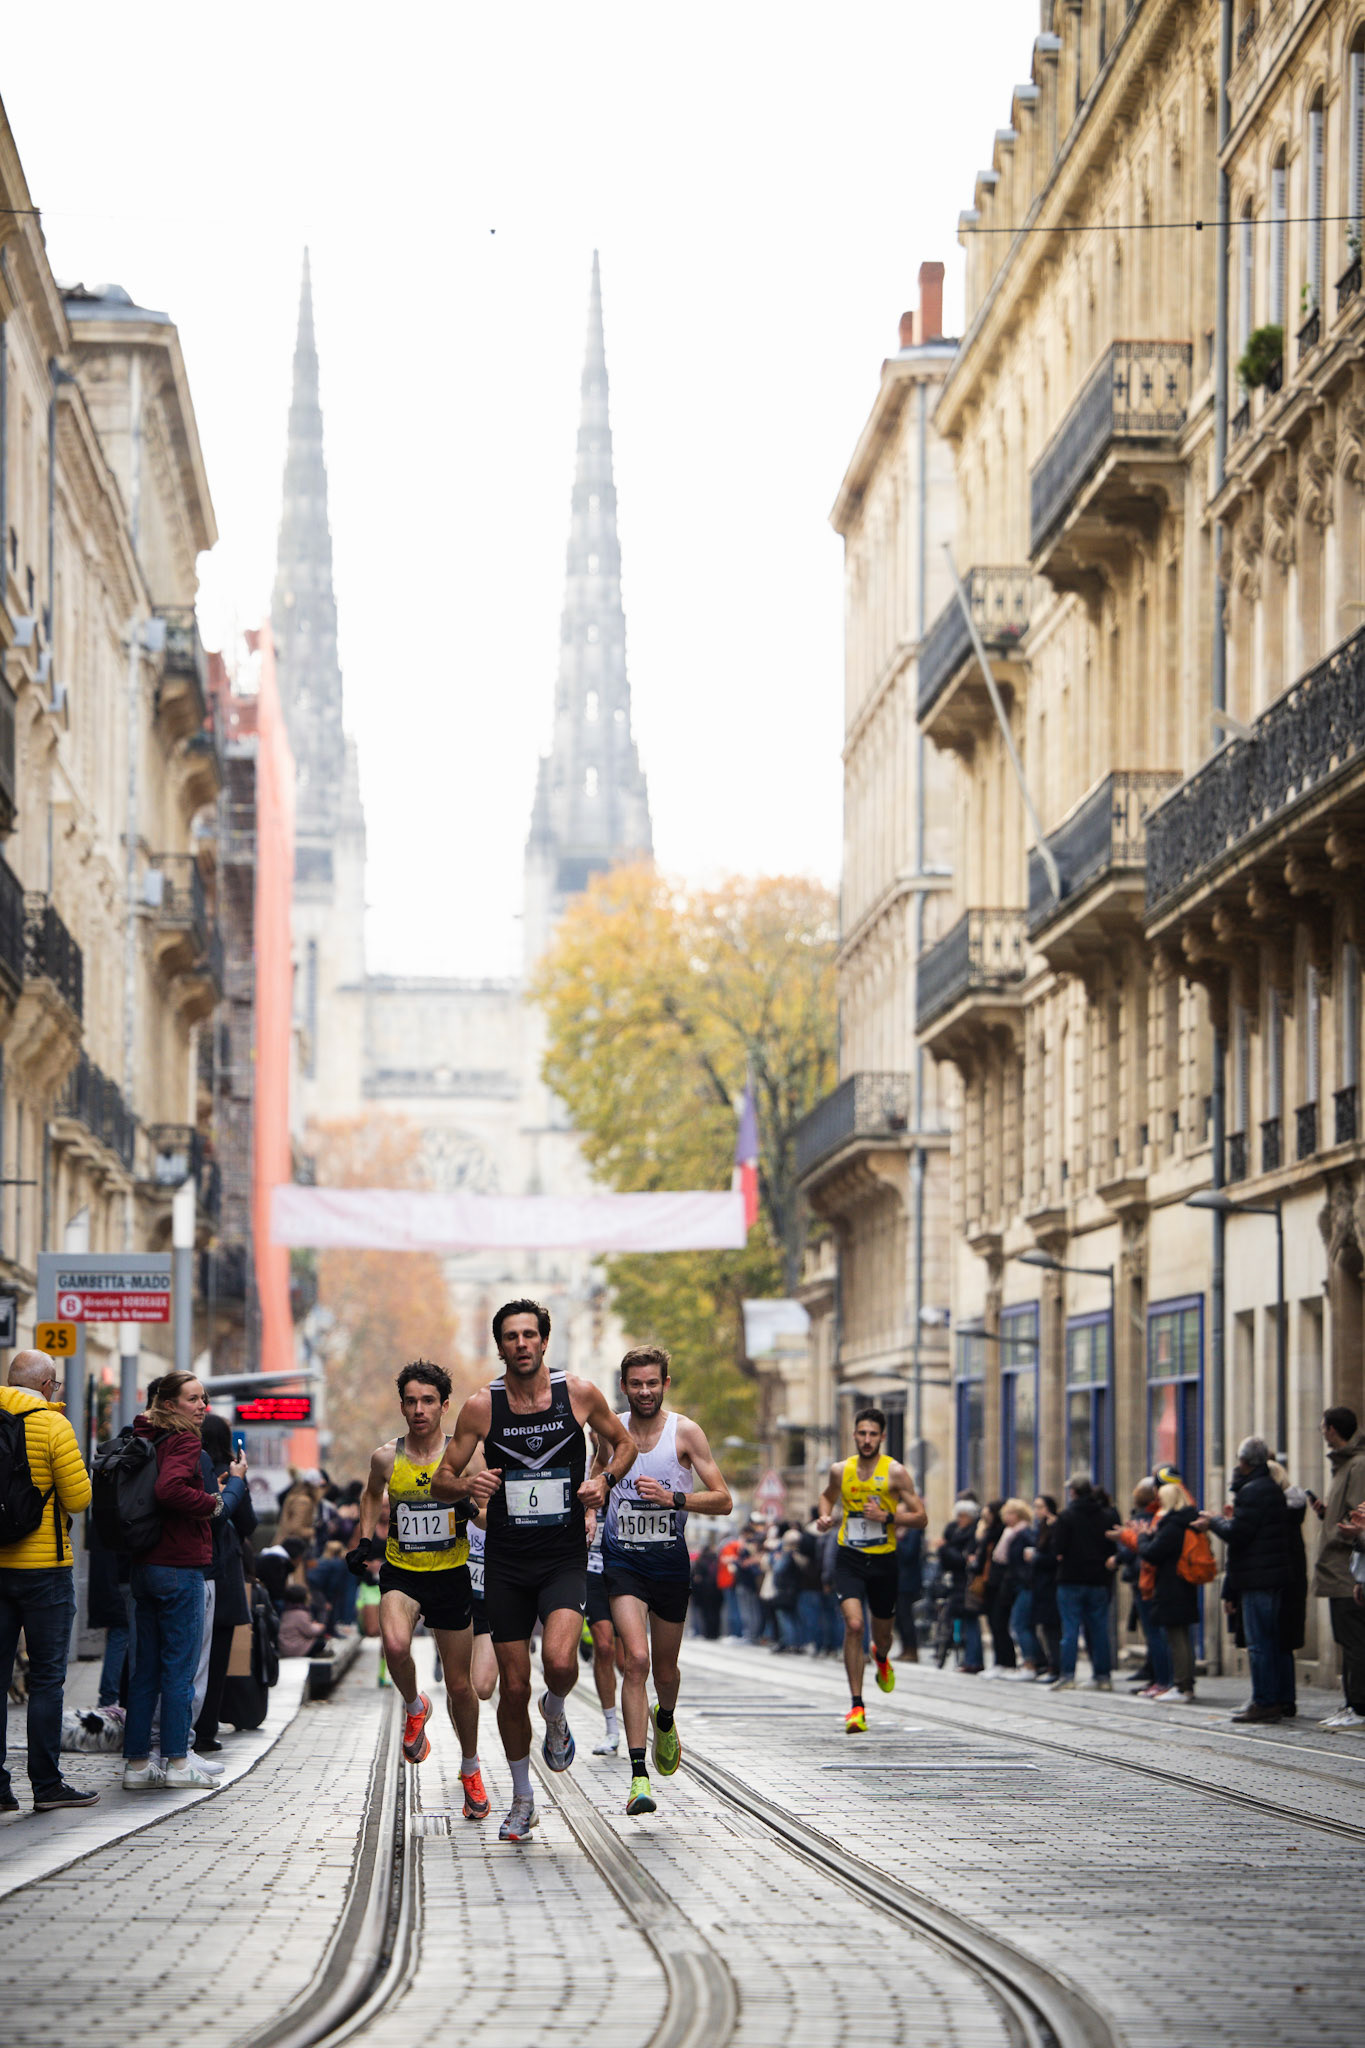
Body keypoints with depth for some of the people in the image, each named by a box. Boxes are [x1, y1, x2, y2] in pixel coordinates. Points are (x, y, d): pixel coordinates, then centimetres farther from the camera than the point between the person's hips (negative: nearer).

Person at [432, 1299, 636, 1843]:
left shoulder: (579, 1394, -3)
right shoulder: (481, 1406, -4)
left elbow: (624, 1444, 13)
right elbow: (440, 1480, 2)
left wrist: (604, 1480, -8)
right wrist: (467, 1485, -21)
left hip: (564, 1558, -1)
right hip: (506, 1563, 1)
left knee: (560, 1661, -25)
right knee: (513, 1687, 4)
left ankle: (555, 1712, 12)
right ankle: (522, 1799, 23)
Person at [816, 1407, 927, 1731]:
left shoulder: (895, 1472, -7)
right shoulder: (840, 1470, 2)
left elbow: (921, 1518, -5)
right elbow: (827, 1495, 25)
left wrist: (887, 1517, -20)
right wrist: (825, 1515, 3)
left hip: (883, 1560, 0)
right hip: (849, 1559, 0)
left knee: (882, 1633, 14)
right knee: (853, 1625, -19)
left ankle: (881, 1658, 55)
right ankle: (856, 1706, -16)